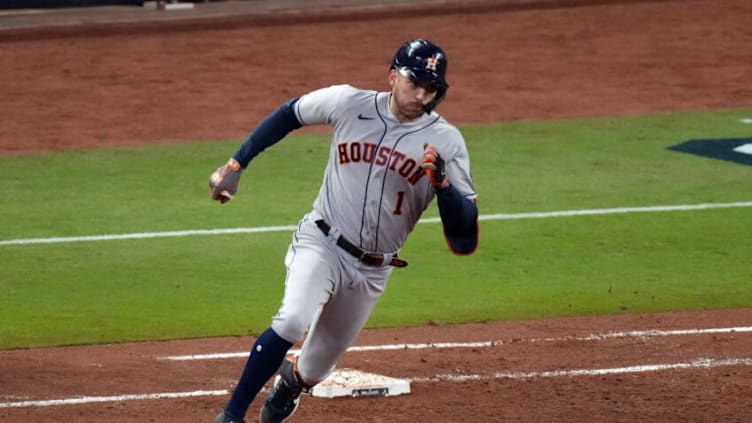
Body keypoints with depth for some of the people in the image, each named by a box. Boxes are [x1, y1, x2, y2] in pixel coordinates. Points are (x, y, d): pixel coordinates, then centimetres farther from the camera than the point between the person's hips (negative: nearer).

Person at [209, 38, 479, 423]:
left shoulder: (446, 142, -10)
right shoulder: (349, 103, -9)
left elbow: (465, 232, -13)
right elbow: (289, 114, 8)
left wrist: (441, 181, -30)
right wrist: (236, 165, 5)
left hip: (371, 271, 2)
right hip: (321, 245, -2)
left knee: (318, 366, 12)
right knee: (293, 321, -30)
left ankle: (292, 379, 50)